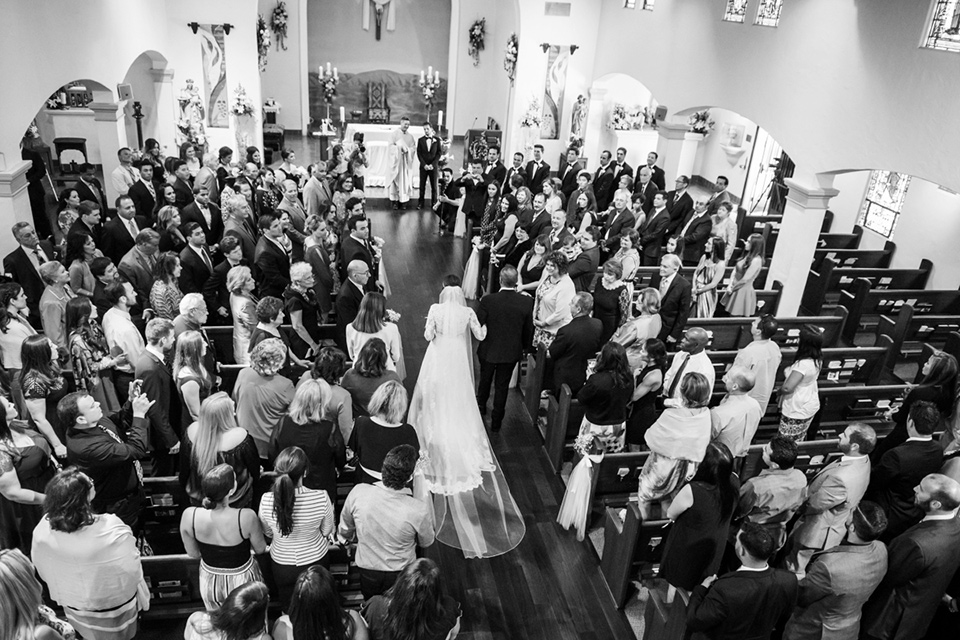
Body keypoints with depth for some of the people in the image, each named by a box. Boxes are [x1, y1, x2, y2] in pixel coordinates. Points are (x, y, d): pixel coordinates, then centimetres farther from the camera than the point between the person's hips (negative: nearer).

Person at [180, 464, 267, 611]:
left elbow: (193, 553, -8)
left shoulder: (189, 516, -27)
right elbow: (260, 549, -15)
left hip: (209, 580, 3)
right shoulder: (246, 517, -35)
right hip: (242, 580, -2)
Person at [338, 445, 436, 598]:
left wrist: (344, 538, 19)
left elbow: (345, 531, -4)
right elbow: (426, 542, -8)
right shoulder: (420, 510, -31)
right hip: (401, 577, -2)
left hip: (366, 573, 2)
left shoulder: (358, 492, -25)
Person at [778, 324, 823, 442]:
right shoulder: (817, 358, -5)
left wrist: (779, 391, -15)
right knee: (798, 441, 24)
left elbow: (787, 388, -35)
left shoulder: (803, 364, -32)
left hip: (797, 410, -8)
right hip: (810, 405, 8)